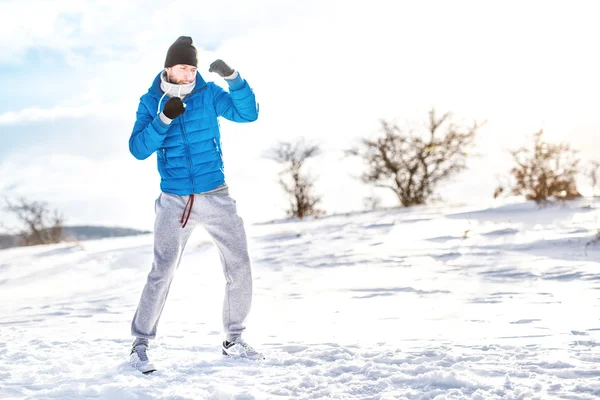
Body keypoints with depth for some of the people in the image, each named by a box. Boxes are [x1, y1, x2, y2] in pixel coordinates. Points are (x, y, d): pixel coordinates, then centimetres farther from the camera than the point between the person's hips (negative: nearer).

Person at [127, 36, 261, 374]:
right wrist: (163, 119, -23)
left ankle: (234, 340, 18)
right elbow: (138, 150, -9)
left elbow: (248, 113, -9)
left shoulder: (208, 94, 2)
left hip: (217, 197, 2)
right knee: (163, 272, -11)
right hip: (174, 202, -2)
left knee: (240, 267, 3)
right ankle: (141, 345, 3)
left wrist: (233, 78, -22)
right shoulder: (151, 102, 0)